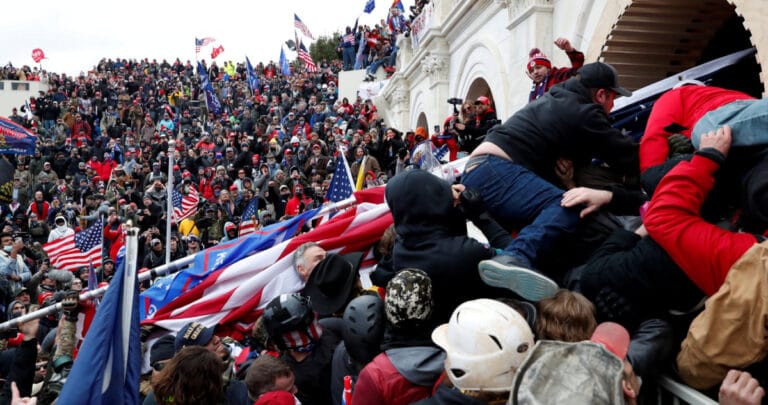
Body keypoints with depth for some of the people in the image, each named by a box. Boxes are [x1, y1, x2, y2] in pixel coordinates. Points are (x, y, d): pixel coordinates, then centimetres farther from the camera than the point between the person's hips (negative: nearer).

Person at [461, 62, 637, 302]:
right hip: (496, 169, -10)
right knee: (566, 207, -26)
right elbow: (627, 156, 1)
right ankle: (514, 259, -48)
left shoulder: (554, 100, 27)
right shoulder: (584, 112, -1)